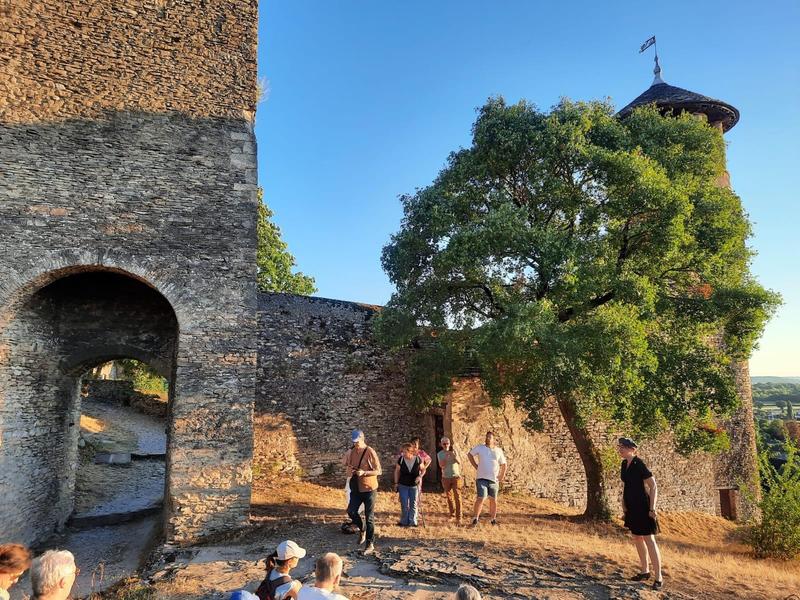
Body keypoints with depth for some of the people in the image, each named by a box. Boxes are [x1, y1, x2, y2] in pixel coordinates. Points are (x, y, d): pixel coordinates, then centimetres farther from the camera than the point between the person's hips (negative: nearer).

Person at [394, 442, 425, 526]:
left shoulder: (418, 459, -13)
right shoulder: (401, 459, -11)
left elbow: (423, 469, 1)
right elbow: (397, 471, 0)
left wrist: (420, 476, -19)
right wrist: (396, 483, -1)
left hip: (414, 485, 0)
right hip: (403, 485, 0)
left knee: (413, 504, 8)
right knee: (404, 505, 4)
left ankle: (412, 522, 16)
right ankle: (404, 521, 16)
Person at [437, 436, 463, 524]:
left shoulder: (454, 450, -3)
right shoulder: (439, 454, -2)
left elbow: (459, 462, -11)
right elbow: (441, 466, -14)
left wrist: (454, 455, -28)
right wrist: (446, 456, -25)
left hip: (456, 477, -2)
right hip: (446, 478, 2)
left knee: (457, 497, -10)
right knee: (449, 497, 11)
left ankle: (458, 518, -11)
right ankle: (452, 513, 29)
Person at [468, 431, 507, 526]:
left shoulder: (498, 450, 3)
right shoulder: (480, 447, -2)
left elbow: (503, 465, 14)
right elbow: (470, 454, 12)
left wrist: (501, 477, 6)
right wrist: (476, 466, 4)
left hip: (494, 479, 3)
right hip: (482, 478, -2)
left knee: (493, 500, 11)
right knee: (481, 498, -11)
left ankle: (493, 519, 25)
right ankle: (475, 519, -1)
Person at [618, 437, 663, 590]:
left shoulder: (639, 464, -17)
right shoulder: (624, 464, 6)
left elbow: (653, 486, -17)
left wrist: (652, 508, -20)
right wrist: (624, 508, 14)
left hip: (642, 507, -8)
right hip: (632, 507, 9)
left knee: (648, 539, -6)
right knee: (637, 539, 16)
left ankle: (658, 577, 0)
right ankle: (645, 571, 29)